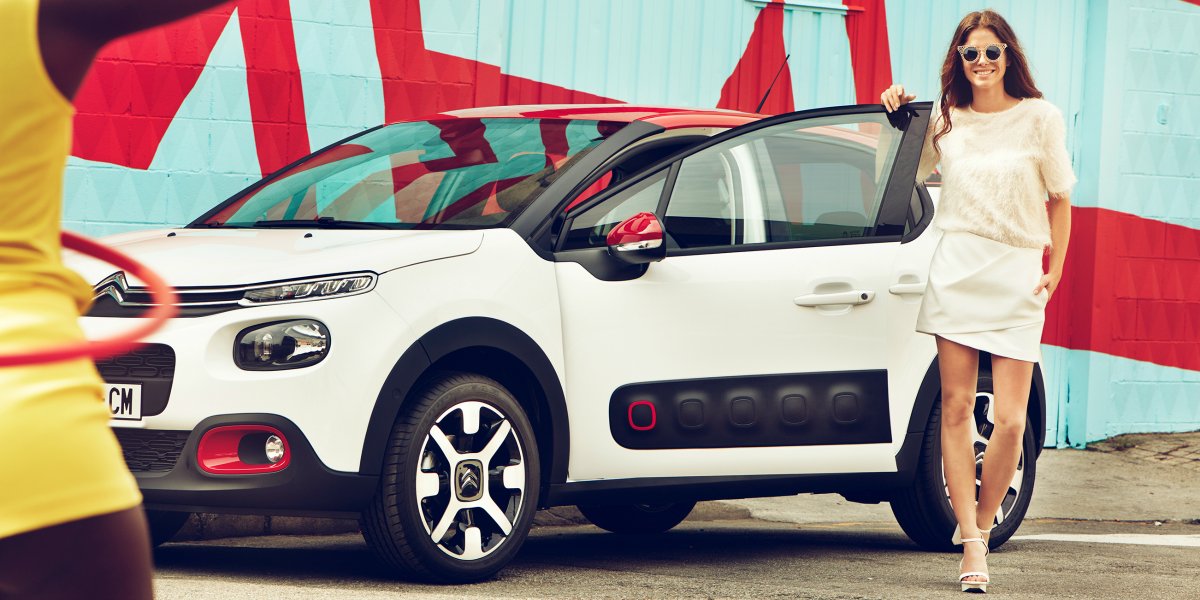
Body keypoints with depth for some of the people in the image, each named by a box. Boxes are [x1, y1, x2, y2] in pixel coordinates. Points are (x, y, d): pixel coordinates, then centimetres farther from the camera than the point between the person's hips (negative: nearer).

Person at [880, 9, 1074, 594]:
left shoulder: (1039, 117, 2)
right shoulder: (945, 121, 9)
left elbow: (1059, 199, 8)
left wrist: (1055, 269, 3)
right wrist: (895, 117, 11)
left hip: (1018, 276, -2)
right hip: (956, 268, 2)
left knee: (1009, 419, -7)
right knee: (955, 406, -4)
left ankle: (981, 522, 13)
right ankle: (971, 545, -2)